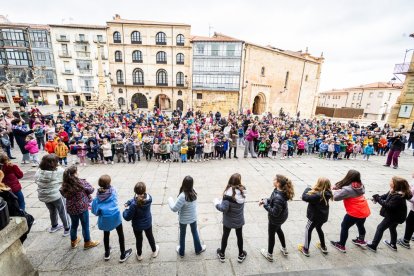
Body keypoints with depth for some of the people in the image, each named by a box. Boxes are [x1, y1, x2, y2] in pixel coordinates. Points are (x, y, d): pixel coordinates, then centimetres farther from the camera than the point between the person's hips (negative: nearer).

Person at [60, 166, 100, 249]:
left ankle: (73, 241, 45)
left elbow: (64, 195, 5)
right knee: (85, 225, 13)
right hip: (82, 208, -5)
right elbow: (91, 190, -10)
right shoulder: (82, 182, -23)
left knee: (74, 224, 26)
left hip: (70, 208, 5)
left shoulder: (64, 185, -9)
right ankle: (87, 243, 29)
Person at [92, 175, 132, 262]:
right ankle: (123, 255, 26)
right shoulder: (112, 190, -14)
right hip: (115, 216, -3)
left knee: (106, 234, 27)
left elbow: (95, 207, -4)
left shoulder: (98, 193, -7)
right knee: (120, 234, 14)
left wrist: (101, 211, 12)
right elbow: (115, 202, -4)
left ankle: (107, 254, 45)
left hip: (104, 218, 3)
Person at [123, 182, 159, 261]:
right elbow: (135, 199, -6)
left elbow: (127, 218, -23)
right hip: (148, 223, 3)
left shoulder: (134, 204, -36)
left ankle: (139, 255, 50)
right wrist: (128, 202, -17)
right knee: (150, 237, 27)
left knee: (139, 239, 25)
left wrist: (126, 210, -7)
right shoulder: (148, 197, -24)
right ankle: (154, 251, 50)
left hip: (137, 225, -2)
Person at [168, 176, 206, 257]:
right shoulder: (193, 192, -17)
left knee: (182, 235, 21)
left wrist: (170, 200, -11)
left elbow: (174, 209, -27)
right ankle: (198, 249, 45)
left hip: (183, 219, -4)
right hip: (193, 217, 4)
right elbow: (194, 205, -3)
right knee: (195, 232, 26)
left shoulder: (182, 196, -34)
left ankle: (181, 252, 44)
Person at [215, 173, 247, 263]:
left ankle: (222, 255, 42)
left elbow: (224, 208, -28)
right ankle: (241, 255, 45)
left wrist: (216, 203, -12)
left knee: (225, 236, 20)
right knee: (239, 236, 25)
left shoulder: (228, 193, -30)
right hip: (239, 220, 3)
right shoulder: (242, 191, -15)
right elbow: (241, 203, 0)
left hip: (228, 220, -3)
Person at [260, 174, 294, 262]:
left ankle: (269, 255, 42)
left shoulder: (278, 198, -41)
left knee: (271, 234, 17)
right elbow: (272, 199, 3)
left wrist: (265, 204, -27)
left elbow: (275, 213, -33)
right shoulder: (278, 190, -14)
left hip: (276, 219, -8)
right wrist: (265, 200, -11)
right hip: (282, 216, 8)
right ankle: (284, 249, 56)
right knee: (278, 230, 33)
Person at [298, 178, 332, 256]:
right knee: (319, 228, 30)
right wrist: (311, 190, -12)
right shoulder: (326, 193, -8)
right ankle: (323, 247, 46)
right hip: (323, 216, 7)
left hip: (315, 216, -7)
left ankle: (305, 250, 23)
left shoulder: (317, 195, -31)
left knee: (308, 230, 11)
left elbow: (304, 197, -31)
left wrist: (307, 189, -17)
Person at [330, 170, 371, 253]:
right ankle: (361, 240, 55)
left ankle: (341, 245, 22)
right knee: (360, 225, 32)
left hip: (355, 213, -8)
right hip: (365, 211, 8)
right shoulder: (360, 186, -3)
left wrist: (334, 190, -5)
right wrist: (338, 188, -7)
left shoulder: (347, 189, -27)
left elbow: (336, 197, -24)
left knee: (344, 227, 10)